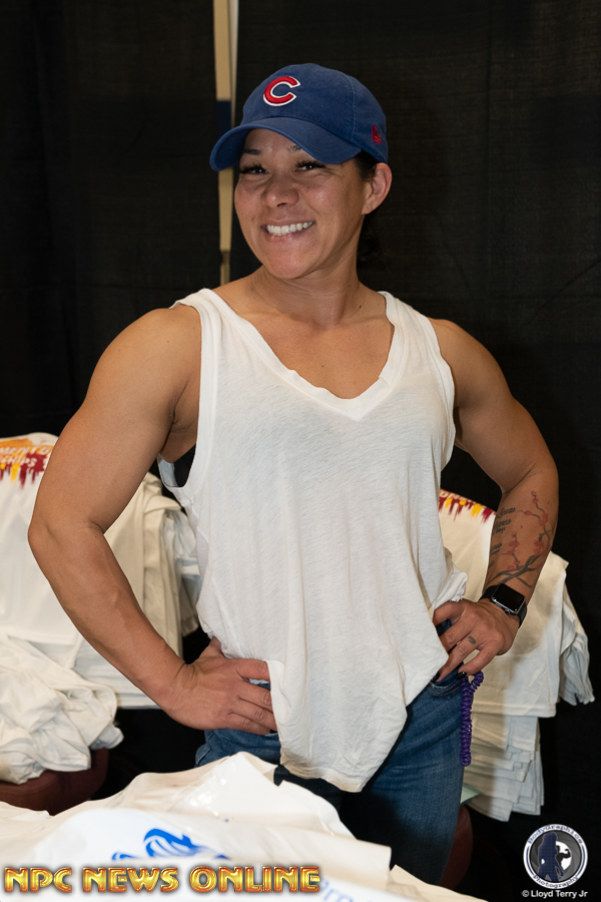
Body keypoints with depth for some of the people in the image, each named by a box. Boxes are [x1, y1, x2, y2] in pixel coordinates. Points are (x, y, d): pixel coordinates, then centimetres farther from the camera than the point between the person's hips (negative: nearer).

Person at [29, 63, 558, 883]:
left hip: (426, 717, 4)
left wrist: (504, 603, 6)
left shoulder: (440, 352, 3)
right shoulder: (175, 346, -9)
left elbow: (530, 474, 20)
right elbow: (62, 526, -8)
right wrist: (173, 683, -10)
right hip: (261, 730, -3)